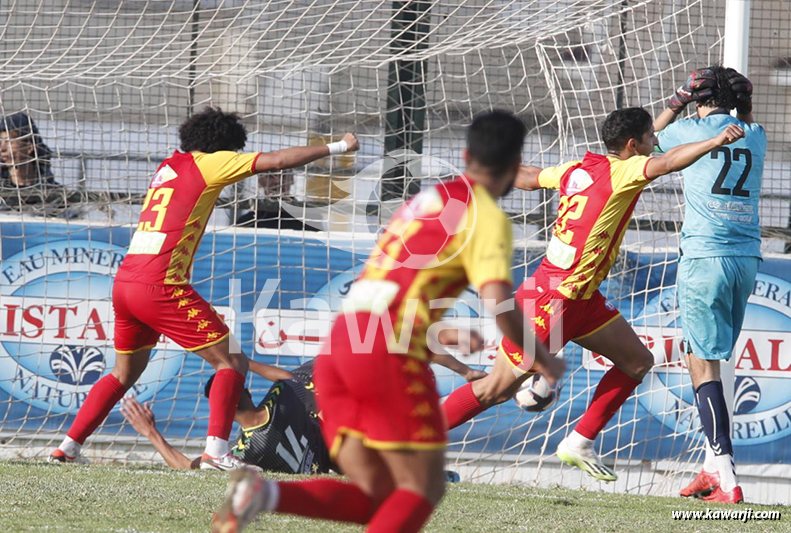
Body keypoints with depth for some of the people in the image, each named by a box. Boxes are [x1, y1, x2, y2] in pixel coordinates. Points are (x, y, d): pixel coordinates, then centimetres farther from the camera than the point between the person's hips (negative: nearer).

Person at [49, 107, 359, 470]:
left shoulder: (168, 166, 20)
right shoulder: (206, 164, -1)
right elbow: (278, 161, -3)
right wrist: (336, 147, 5)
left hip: (124, 281, 8)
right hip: (161, 286, -8)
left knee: (124, 373, 24)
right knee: (232, 361, -2)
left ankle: (69, 445, 20)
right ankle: (216, 450, -14)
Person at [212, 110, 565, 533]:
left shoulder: (427, 199, 26)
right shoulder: (487, 217, 0)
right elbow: (499, 305, -12)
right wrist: (543, 361, 3)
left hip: (337, 344, 8)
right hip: (390, 349, -8)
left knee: (376, 497, 6)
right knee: (422, 490, -1)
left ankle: (264, 494, -17)